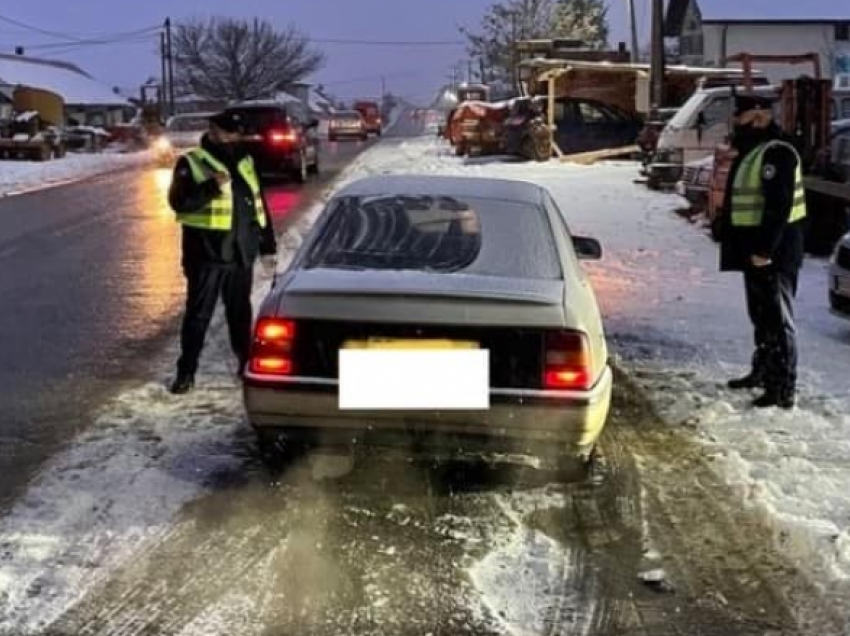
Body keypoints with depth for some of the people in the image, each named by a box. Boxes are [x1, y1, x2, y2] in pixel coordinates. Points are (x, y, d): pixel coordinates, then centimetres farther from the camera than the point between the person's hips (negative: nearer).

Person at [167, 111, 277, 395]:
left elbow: (258, 205, 17)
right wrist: (212, 187, -29)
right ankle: (186, 372, 5)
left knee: (240, 312, 14)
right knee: (198, 314, -1)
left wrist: (267, 246, 16)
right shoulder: (191, 163, -4)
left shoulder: (245, 162, 13)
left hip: (241, 254, 5)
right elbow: (178, 201, -17)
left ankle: (246, 364, 26)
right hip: (206, 255, -5)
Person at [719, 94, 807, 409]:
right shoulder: (750, 154, 16)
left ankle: (784, 389, -7)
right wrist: (749, 249, 20)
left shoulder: (777, 153, -16)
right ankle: (762, 372, 32)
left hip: (774, 251, -10)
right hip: (754, 248, 10)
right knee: (761, 315, 20)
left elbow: (779, 206, -23)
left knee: (778, 318, -8)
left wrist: (765, 249, -26)